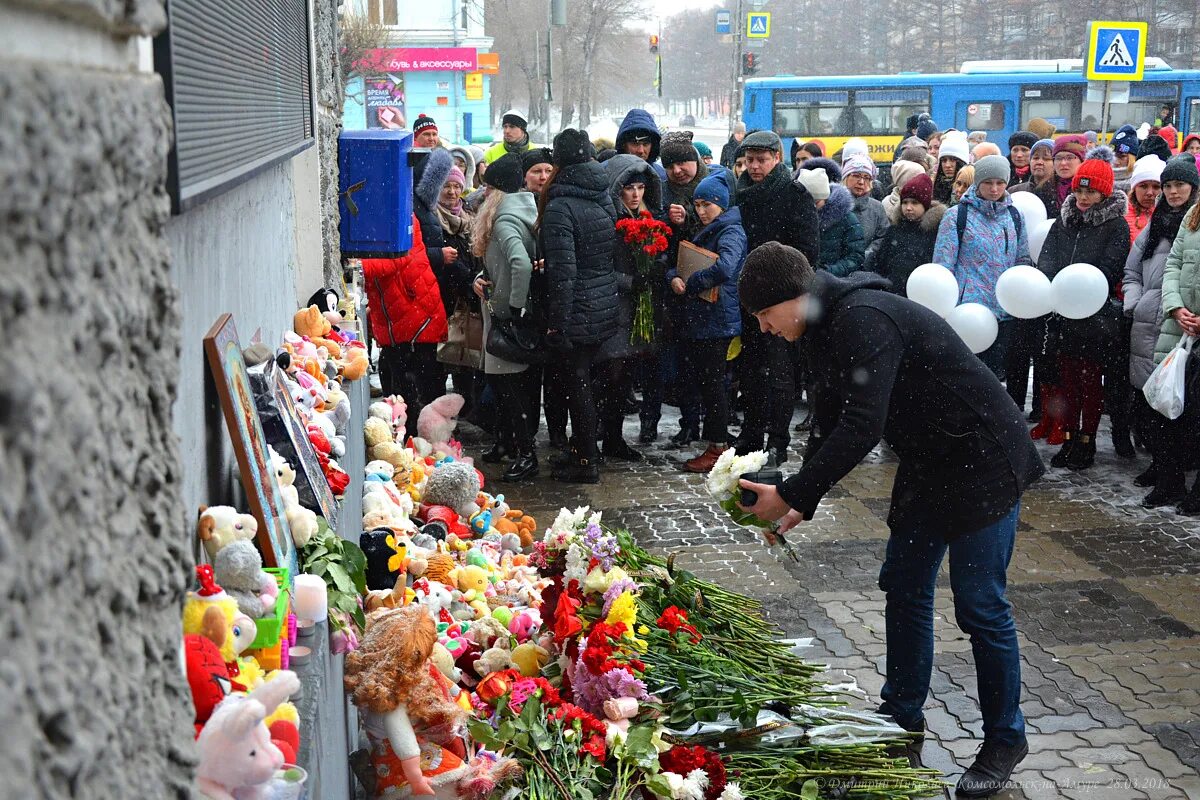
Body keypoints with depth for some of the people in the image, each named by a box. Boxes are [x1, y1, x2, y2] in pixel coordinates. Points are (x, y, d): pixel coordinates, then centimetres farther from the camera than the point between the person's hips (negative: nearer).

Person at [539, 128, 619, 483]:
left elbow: (563, 271, -21)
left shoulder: (560, 207, -17)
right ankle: (581, 451, 28)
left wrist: (556, 323, -17)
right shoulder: (605, 199, 6)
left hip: (577, 312, -7)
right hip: (606, 307, 7)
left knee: (577, 383, 2)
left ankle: (586, 462, 10)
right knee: (584, 380, 18)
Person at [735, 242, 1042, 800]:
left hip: (983, 464, -10)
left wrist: (790, 494, -26)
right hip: (929, 465, 10)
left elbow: (862, 428, -32)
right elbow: (831, 426, 13)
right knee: (904, 588, 15)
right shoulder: (834, 327, 6)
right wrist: (802, 504, 6)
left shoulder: (863, 320, -26)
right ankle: (902, 715, 30)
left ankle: (1005, 740, 14)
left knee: (980, 607, -3)